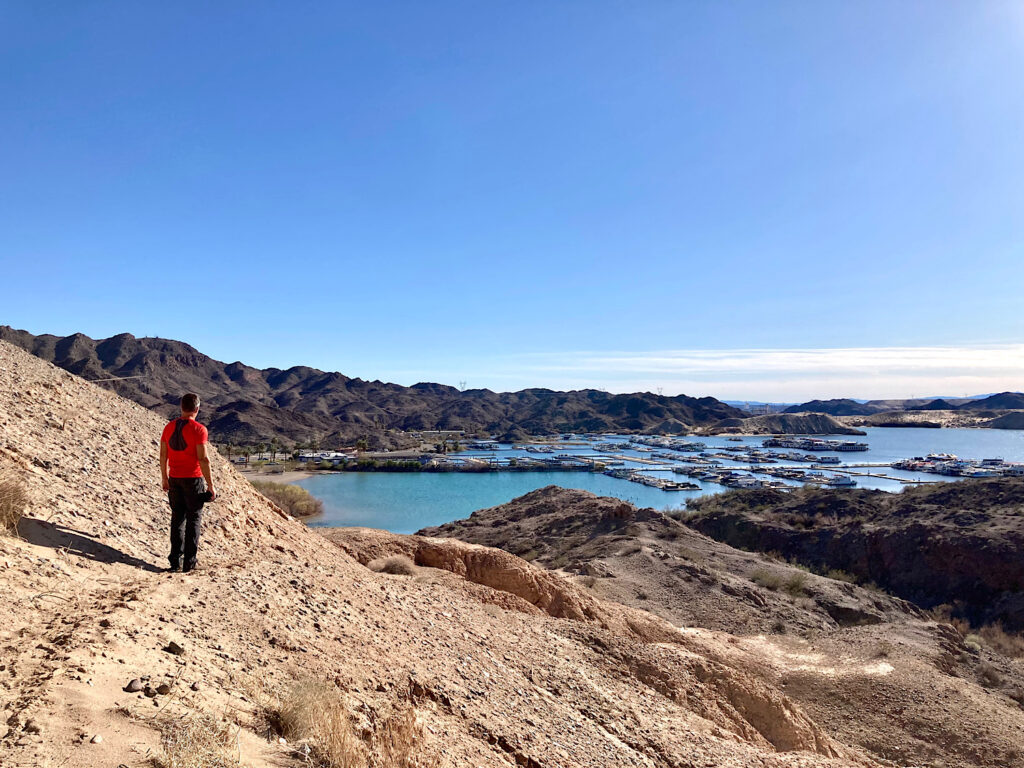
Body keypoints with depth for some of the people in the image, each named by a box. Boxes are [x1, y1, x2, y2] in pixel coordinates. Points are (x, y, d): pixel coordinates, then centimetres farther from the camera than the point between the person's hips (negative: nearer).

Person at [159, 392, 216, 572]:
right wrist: (210, 485, -11)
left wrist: (164, 478, 18)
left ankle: (175, 561, 14)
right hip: (193, 479, -5)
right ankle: (189, 562, 6)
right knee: (194, 519, 4)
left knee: (177, 517, 13)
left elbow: (163, 455, 8)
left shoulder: (169, 427, 4)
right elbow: (203, 459, -17)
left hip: (174, 478, 5)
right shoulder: (198, 429, -15)